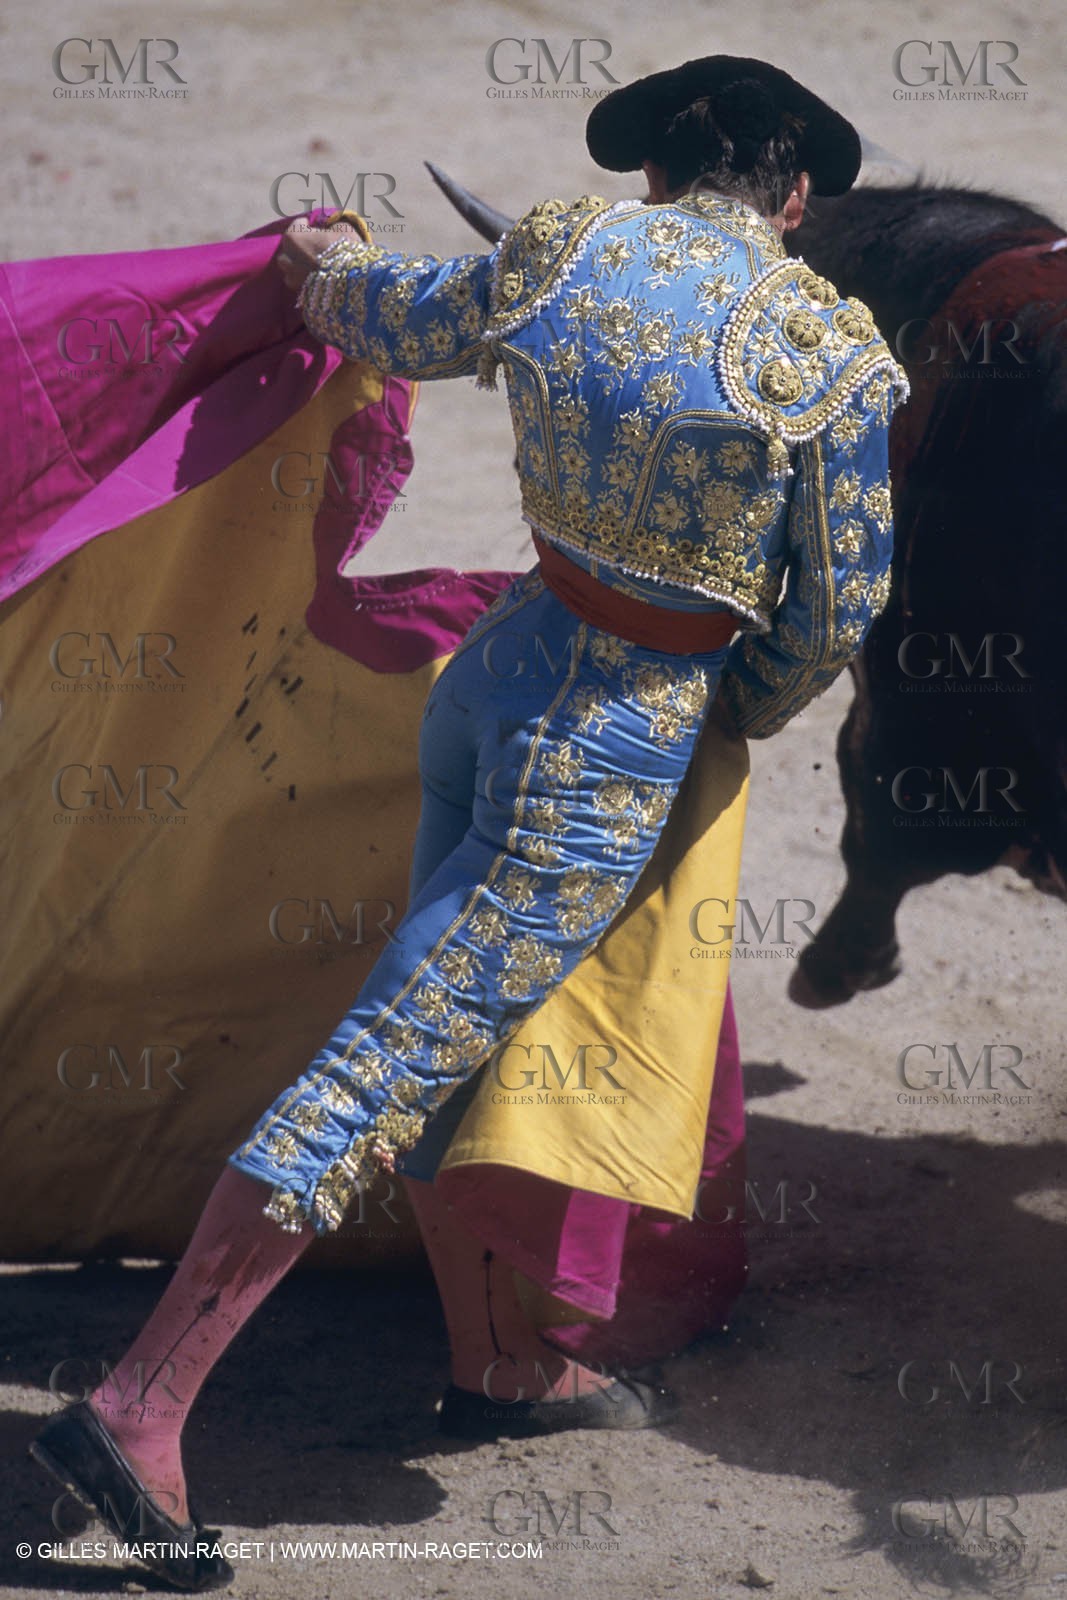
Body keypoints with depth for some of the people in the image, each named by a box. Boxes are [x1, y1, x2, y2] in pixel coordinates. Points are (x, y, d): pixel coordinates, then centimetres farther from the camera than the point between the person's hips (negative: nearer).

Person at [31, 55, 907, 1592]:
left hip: (495, 671, 6)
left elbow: (398, 324, 19)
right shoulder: (832, 353, -11)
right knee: (386, 1064, -7)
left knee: (460, 1040, 21)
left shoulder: (563, 250, -1)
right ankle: (140, 1407, -8)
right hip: (618, 757, -6)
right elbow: (839, 607, -3)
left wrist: (336, 265, 42)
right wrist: (751, 710, 18)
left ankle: (497, 1361, 39)